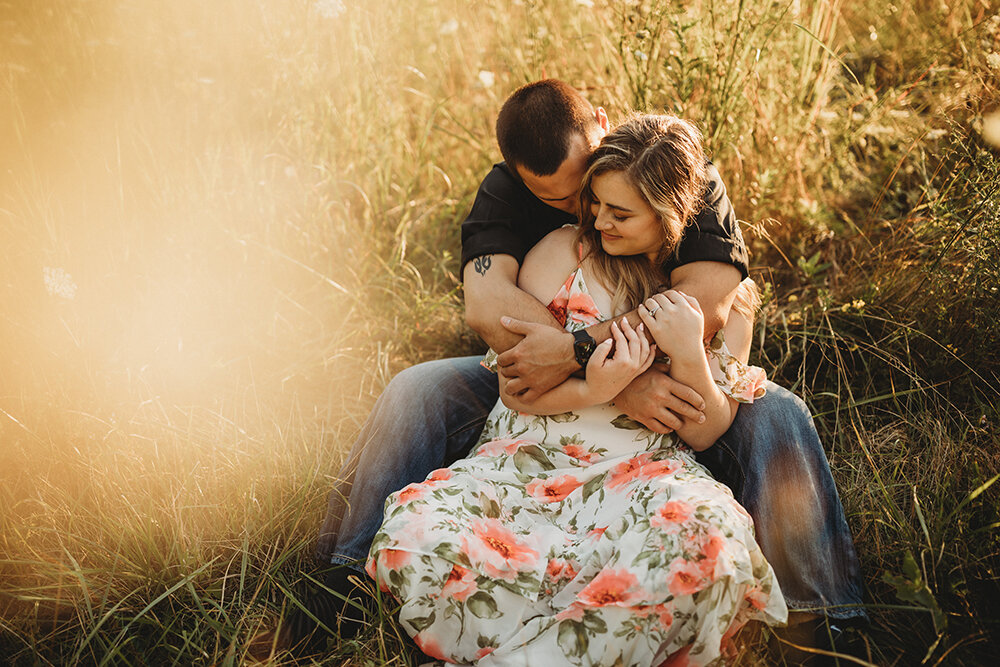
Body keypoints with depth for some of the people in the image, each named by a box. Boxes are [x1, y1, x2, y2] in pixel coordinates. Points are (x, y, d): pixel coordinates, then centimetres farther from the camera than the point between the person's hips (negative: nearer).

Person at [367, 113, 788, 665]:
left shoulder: (728, 292, 6)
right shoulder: (562, 252, 3)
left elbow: (704, 434, 5)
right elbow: (515, 388, 1)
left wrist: (689, 355, -14)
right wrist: (596, 391, -19)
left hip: (639, 474, 0)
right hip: (526, 456, 0)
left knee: (707, 540, -38)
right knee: (415, 542, -30)